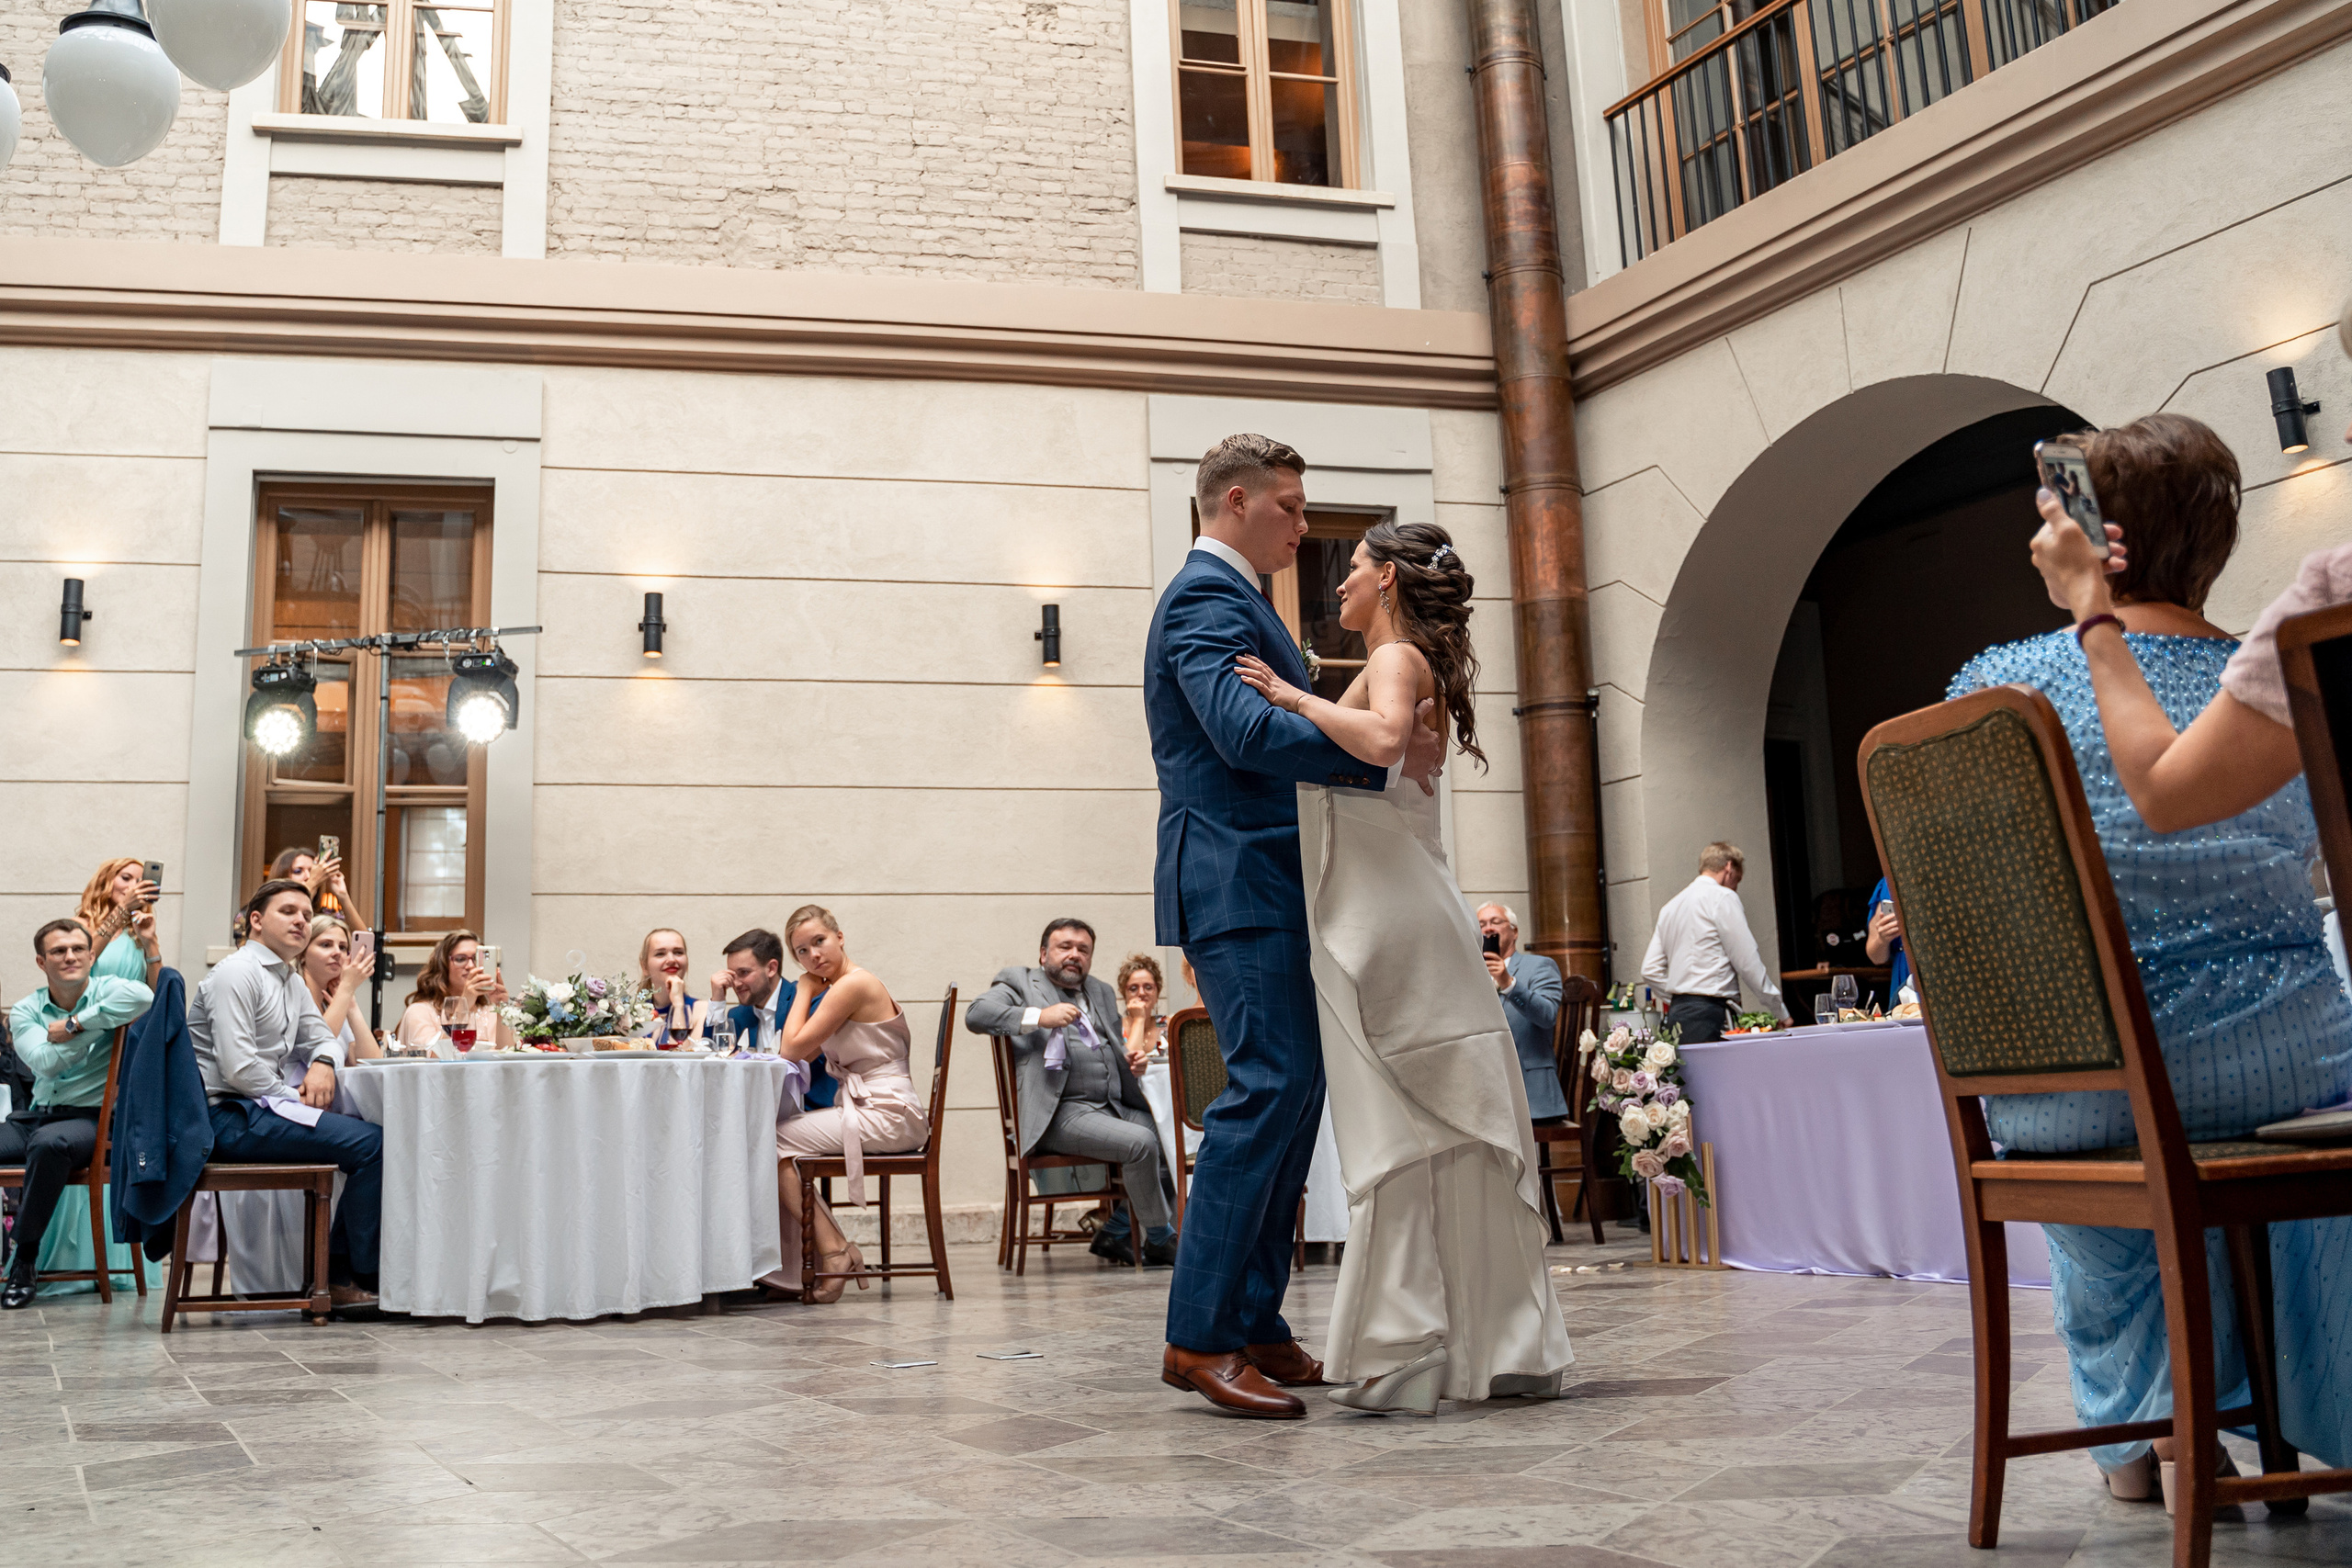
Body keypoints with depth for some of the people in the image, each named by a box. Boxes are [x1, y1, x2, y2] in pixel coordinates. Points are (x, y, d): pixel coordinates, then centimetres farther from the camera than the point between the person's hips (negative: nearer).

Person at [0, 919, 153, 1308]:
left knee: (49, 1142, -36)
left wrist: (75, 1024, -17)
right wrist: (93, 1026, -9)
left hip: (90, 1117, -5)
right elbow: (45, 1064, -8)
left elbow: (143, 996, -28)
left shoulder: (106, 991, -1)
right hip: (35, 1115, 5)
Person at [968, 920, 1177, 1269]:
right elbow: (976, 1014, -9)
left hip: (1114, 1107, 7)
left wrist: (1130, 1059, 9)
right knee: (1140, 1142, -28)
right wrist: (1039, 1017, -21)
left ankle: (1117, 1233, 1)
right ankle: (1160, 1242, -10)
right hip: (1060, 1113, -7)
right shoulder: (1020, 983, 8)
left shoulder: (1102, 993, 27)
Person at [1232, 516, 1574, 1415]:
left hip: (1383, 923, -9)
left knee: (1396, 1134, -6)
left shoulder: (1396, 659, -7)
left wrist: (1296, 698, -17)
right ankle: (1508, 1349, 15)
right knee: (1456, 1132, 10)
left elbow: (1381, 740, -29)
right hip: (1394, 913, 9)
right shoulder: (1405, 665, 21)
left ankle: (1404, 1358, 0)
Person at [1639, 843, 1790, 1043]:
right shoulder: (1722, 897, -2)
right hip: (1709, 1015, -8)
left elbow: (1650, 970, 17)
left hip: (1676, 1011, 8)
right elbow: (1747, 962, -5)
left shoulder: (1670, 906, 21)